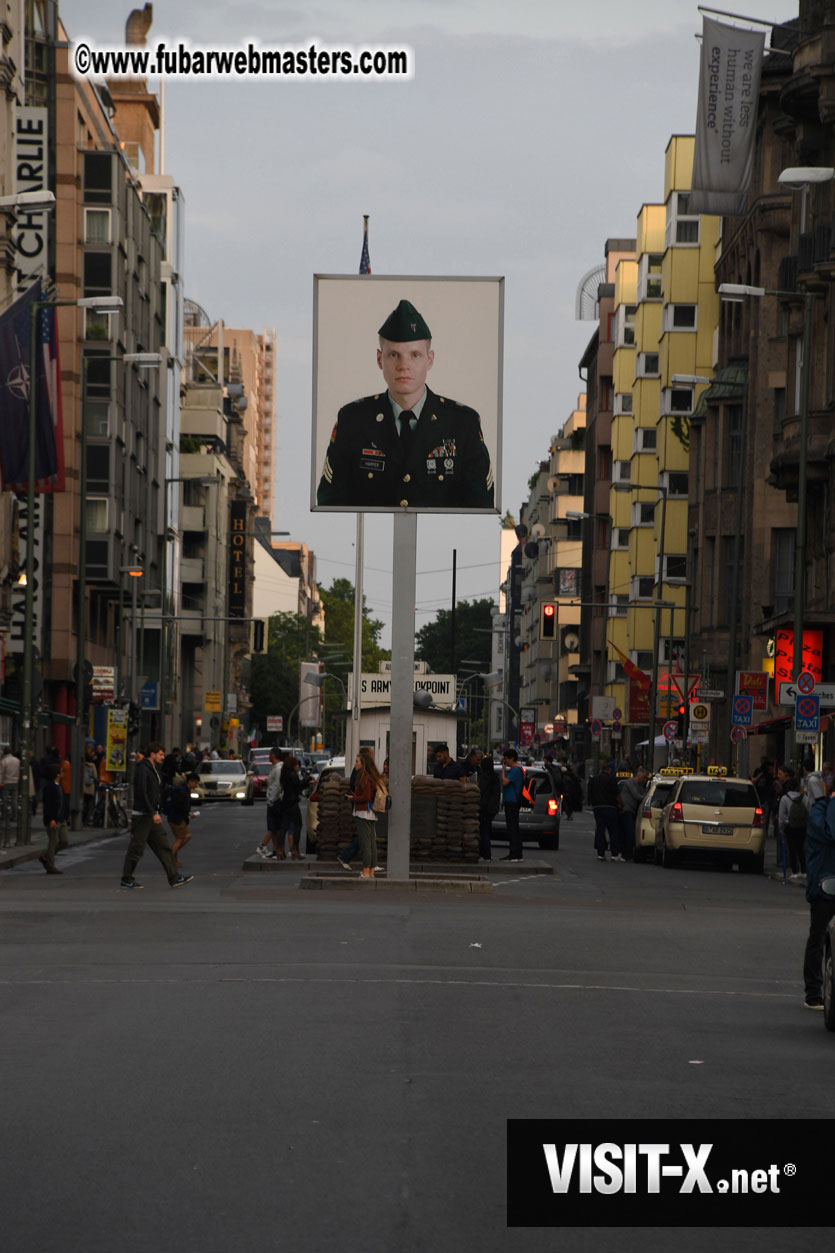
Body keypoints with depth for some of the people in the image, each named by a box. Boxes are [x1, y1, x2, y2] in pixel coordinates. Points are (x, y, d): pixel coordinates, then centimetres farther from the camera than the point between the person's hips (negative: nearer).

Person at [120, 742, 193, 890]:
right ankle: (126, 879, 7)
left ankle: (174, 878, 3)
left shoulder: (154, 769, 16)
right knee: (136, 848, -2)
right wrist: (153, 813, -26)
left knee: (163, 847, 5)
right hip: (142, 815, -10)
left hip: (152, 816, 10)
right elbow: (142, 793, -23)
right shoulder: (143, 770, -15)